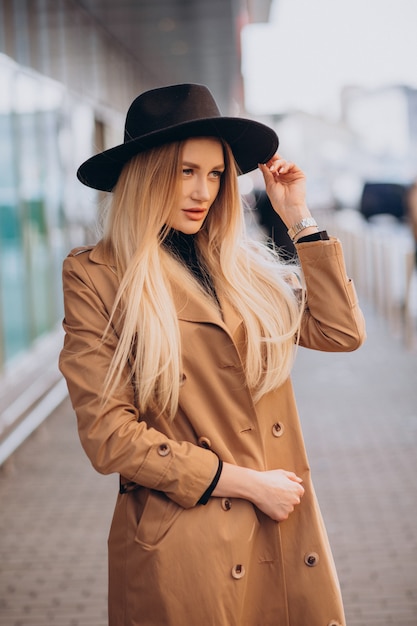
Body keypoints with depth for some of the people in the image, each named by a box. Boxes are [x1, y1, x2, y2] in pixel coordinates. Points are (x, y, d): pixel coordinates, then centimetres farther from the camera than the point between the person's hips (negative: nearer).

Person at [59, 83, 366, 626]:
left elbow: (341, 332, -1)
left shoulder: (244, 265, 8)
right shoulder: (94, 276, -7)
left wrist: (300, 220, 1)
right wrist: (245, 482, -12)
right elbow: (108, 435, -12)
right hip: (183, 549, -5)